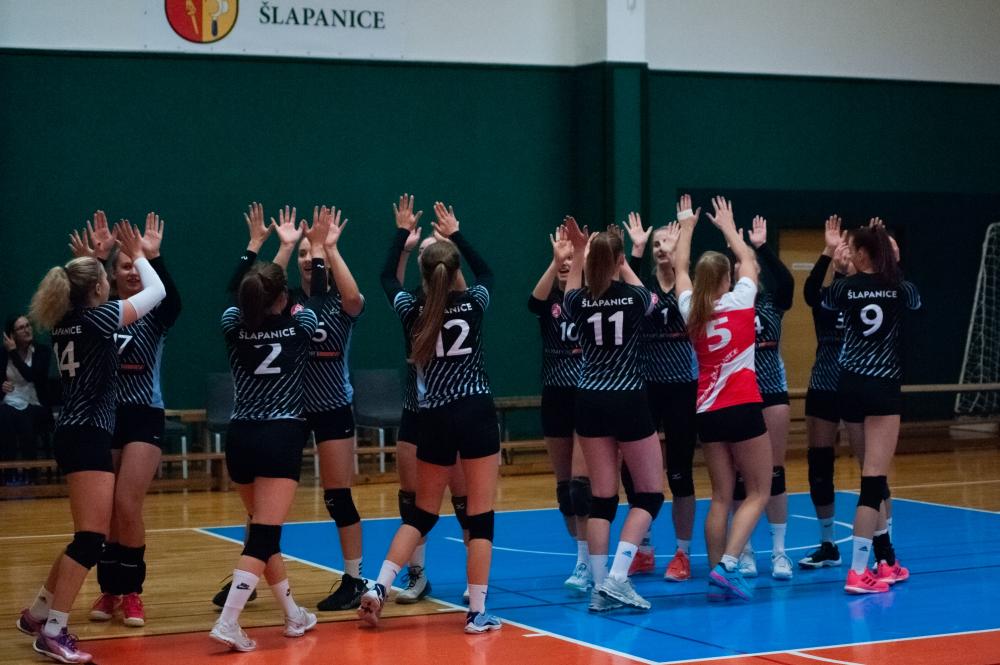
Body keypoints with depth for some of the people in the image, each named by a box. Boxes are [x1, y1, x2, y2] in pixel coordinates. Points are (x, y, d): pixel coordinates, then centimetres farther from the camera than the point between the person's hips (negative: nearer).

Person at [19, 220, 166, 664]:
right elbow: (158, 291, -2)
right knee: (91, 536, -11)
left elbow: (79, 285, 35)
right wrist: (138, 255, 13)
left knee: (89, 536, 17)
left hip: (74, 433, 9)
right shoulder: (96, 318, -12)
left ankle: (37, 613, 25)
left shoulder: (63, 322, 9)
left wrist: (95, 258, 35)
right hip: (88, 434, -9)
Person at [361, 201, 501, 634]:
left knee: (422, 513, 16)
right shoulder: (473, 304, -3)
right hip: (476, 414, -2)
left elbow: (387, 277, 21)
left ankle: (379, 587, 4)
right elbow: (486, 273, 21)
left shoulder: (413, 312, -1)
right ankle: (477, 612, -1)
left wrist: (402, 233, 30)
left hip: (433, 420, 3)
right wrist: (456, 235, 27)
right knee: (480, 515, 0)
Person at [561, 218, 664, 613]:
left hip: (590, 402, 3)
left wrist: (578, 254, 34)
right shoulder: (635, 297, -9)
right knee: (650, 493, 7)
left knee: (602, 498, 7)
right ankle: (618, 576, -8)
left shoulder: (580, 301, -3)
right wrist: (624, 267, 32)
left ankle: (600, 587, 3)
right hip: (628, 402, -3)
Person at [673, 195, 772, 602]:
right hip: (743, 407, -4)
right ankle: (728, 565, -14)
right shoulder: (740, 301, -4)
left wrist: (686, 225, 33)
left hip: (708, 411, 4)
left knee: (721, 497, 9)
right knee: (758, 492, 2)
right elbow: (747, 260, 15)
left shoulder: (691, 309, 4)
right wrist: (727, 226, 29)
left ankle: (717, 577, 4)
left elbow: (680, 268, 22)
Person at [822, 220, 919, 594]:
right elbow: (916, 303, 20)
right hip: (884, 388, -3)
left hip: (851, 387, 3)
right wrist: (894, 263, 25)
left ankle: (886, 562, 21)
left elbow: (825, 303, 21)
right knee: (873, 478, -7)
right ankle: (858, 572, -15)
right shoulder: (901, 289, -5)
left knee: (873, 475, 15)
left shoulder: (845, 288, -4)